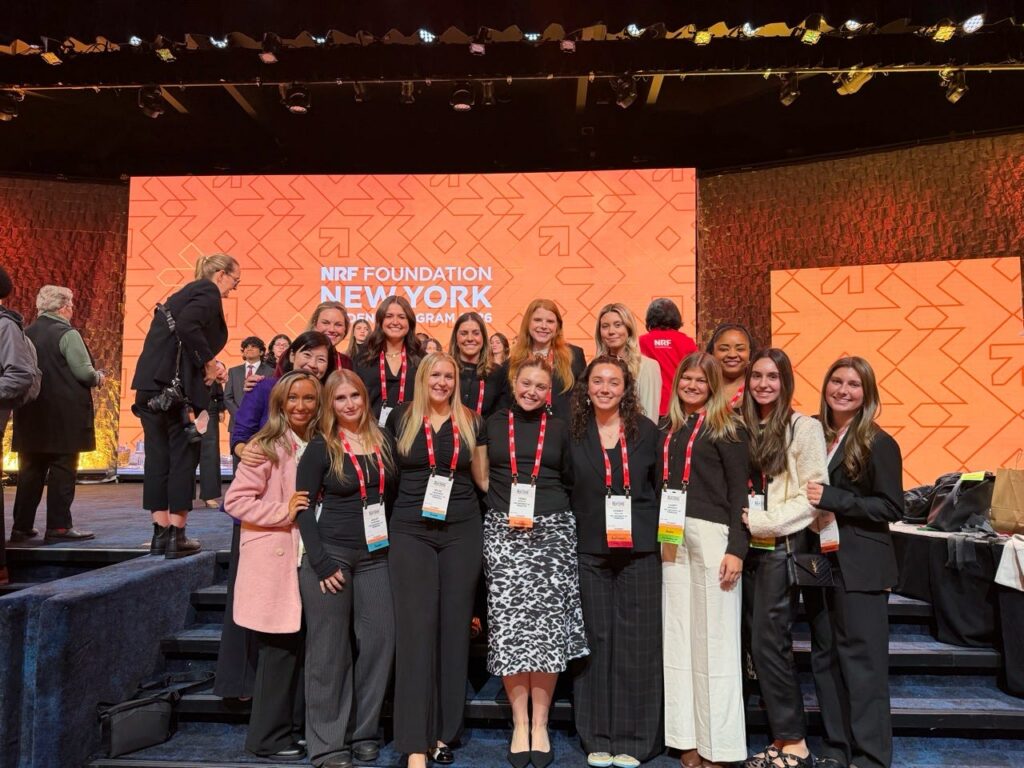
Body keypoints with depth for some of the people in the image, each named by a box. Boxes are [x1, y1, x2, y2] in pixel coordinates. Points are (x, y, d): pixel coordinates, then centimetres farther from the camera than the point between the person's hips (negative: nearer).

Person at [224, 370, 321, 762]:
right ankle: (268, 736, 15)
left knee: (296, 647, 12)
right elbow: (235, 500, -14)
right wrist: (284, 511, -19)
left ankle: (286, 727, 27)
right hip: (274, 563, -6)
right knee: (280, 648, -1)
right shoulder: (267, 446, -9)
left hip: (307, 561, 6)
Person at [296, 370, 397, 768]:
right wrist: (320, 562, -14)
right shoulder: (321, 447, -4)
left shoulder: (384, 443, 7)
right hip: (330, 555, -4)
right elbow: (303, 506, -7)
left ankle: (363, 732, 21)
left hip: (375, 556, 4)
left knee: (380, 641, 4)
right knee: (329, 649, 3)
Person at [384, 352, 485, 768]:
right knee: (416, 629, -6)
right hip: (411, 531, -1)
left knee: (454, 628, 6)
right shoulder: (401, 417, 4)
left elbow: (482, 477, 13)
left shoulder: (470, 421, 7)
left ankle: (443, 732, 19)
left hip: (462, 531, 2)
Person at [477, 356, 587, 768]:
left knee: (547, 620, -3)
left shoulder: (559, 428, 10)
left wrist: (548, 509, 2)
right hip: (503, 530, 0)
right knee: (509, 622, -3)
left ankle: (540, 723, 9)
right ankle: (519, 724, 9)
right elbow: (481, 475, 15)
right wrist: (503, 508, 4)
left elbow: (570, 481, 14)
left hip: (551, 530, 0)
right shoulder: (492, 424, 9)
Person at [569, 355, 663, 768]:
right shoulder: (573, 434, 3)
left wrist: (663, 540, 0)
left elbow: (662, 489, 6)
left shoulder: (647, 432, 3)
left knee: (637, 641, 4)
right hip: (589, 551, 1)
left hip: (639, 551, 0)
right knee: (595, 641, 7)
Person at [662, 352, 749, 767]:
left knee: (714, 638, -1)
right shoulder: (669, 428, 13)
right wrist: (657, 537, 9)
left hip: (712, 536, -5)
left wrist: (736, 548, -13)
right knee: (679, 635, 8)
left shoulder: (727, 428, -2)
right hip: (672, 539, 6)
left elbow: (739, 491, -6)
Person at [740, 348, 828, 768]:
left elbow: (813, 496, -11)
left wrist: (762, 520, -15)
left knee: (769, 643, -4)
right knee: (762, 645, 10)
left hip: (783, 547, -6)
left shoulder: (804, 428, -7)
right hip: (750, 548, 6)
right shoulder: (744, 429, 10)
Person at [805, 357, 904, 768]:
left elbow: (891, 507, -12)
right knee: (825, 659, 11)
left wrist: (832, 498, -20)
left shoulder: (879, 444, -7)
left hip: (859, 567, -5)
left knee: (862, 661, 1)